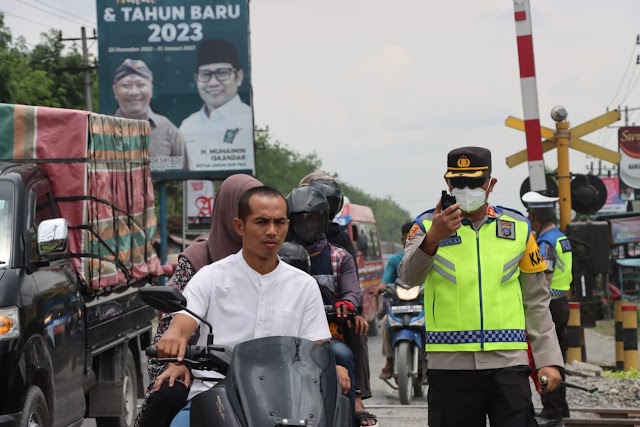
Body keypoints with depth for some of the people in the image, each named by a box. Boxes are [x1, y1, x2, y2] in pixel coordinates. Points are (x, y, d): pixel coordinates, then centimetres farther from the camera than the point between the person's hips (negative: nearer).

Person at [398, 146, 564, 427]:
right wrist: (433, 238, -34)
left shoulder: (518, 228, 11)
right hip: (450, 365, -1)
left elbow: (536, 301, 14)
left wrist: (548, 359, 7)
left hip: (507, 363, 1)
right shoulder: (429, 225, 4)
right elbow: (410, 277, -16)